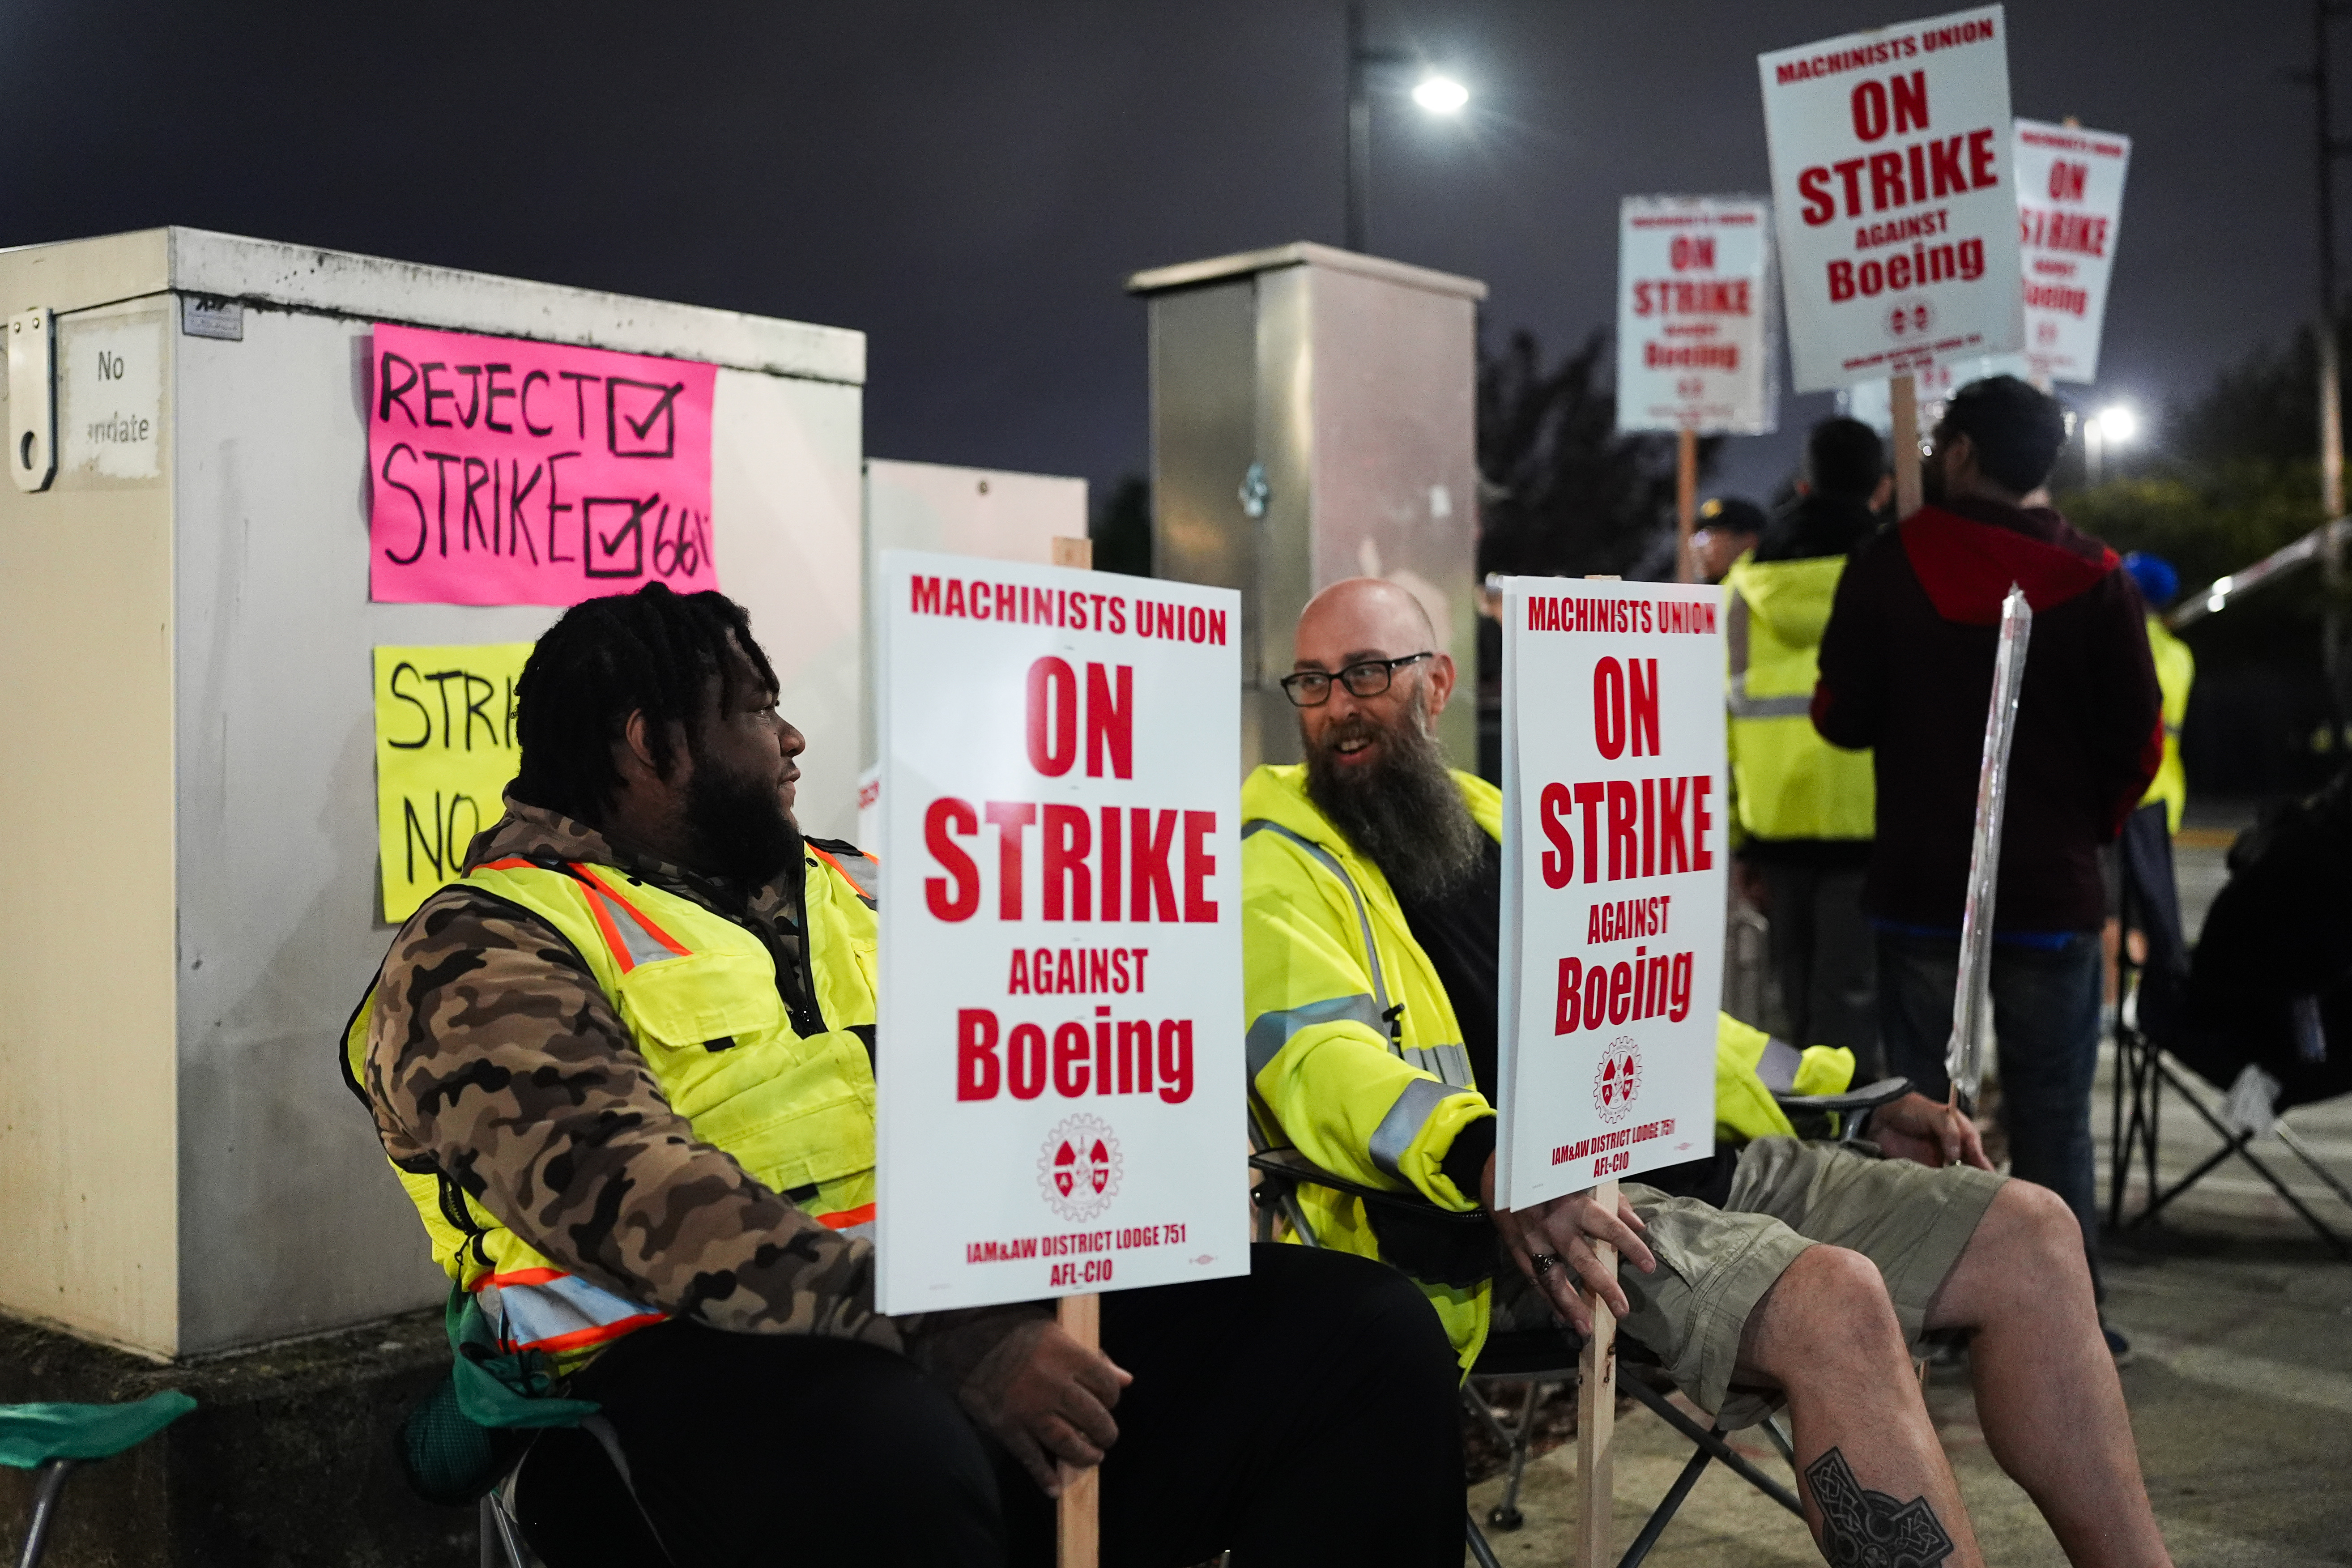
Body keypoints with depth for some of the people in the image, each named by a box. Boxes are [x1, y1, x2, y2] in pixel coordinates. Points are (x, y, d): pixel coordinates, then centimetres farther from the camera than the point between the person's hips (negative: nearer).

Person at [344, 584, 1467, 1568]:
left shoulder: (850, 891, 25)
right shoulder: (486, 952, 1)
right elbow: (631, 1198, -16)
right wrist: (941, 1337, -25)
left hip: (992, 1318, 7)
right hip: (720, 1356, -6)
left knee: (1368, 1333, -9)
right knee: (889, 1460, -41)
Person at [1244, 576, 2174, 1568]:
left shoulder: (1494, 820, 23)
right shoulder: (1285, 869, 1)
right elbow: (1320, 1058, -17)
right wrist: (1490, 1162, -37)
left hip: (1685, 1159, 8)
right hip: (1529, 1223, -8)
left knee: (2029, 1234, -1)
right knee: (1832, 1297, -31)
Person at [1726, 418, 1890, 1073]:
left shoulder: (1749, 579, 10)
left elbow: (1725, 716, 9)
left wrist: (1739, 842, 12)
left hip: (1777, 822, 4)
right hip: (1871, 823, -4)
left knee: (1804, 1013, 17)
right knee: (1850, 1010, -3)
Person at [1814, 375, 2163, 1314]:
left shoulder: (1885, 566, -4)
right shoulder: (2095, 580, -3)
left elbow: (1841, 718, 0)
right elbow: (2139, 745, -1)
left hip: (1921, 886, 0)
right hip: (2052, 891, 0)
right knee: (2053, 1120, 7)